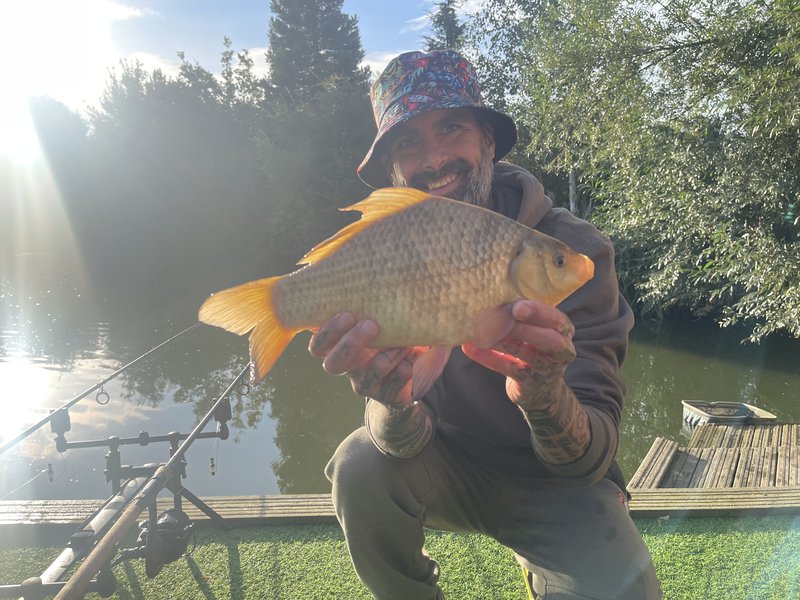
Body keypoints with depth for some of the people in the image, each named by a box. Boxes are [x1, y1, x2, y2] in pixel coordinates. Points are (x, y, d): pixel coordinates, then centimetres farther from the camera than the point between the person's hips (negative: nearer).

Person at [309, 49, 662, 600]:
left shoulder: (573, 248, -19)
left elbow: (592, 459, -22)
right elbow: (406, 443, -18)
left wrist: (544, 397, -45)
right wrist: (394, 405, -42)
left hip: (556, 483, -1)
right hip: (452, 467, 2)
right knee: (360, 466, -26)